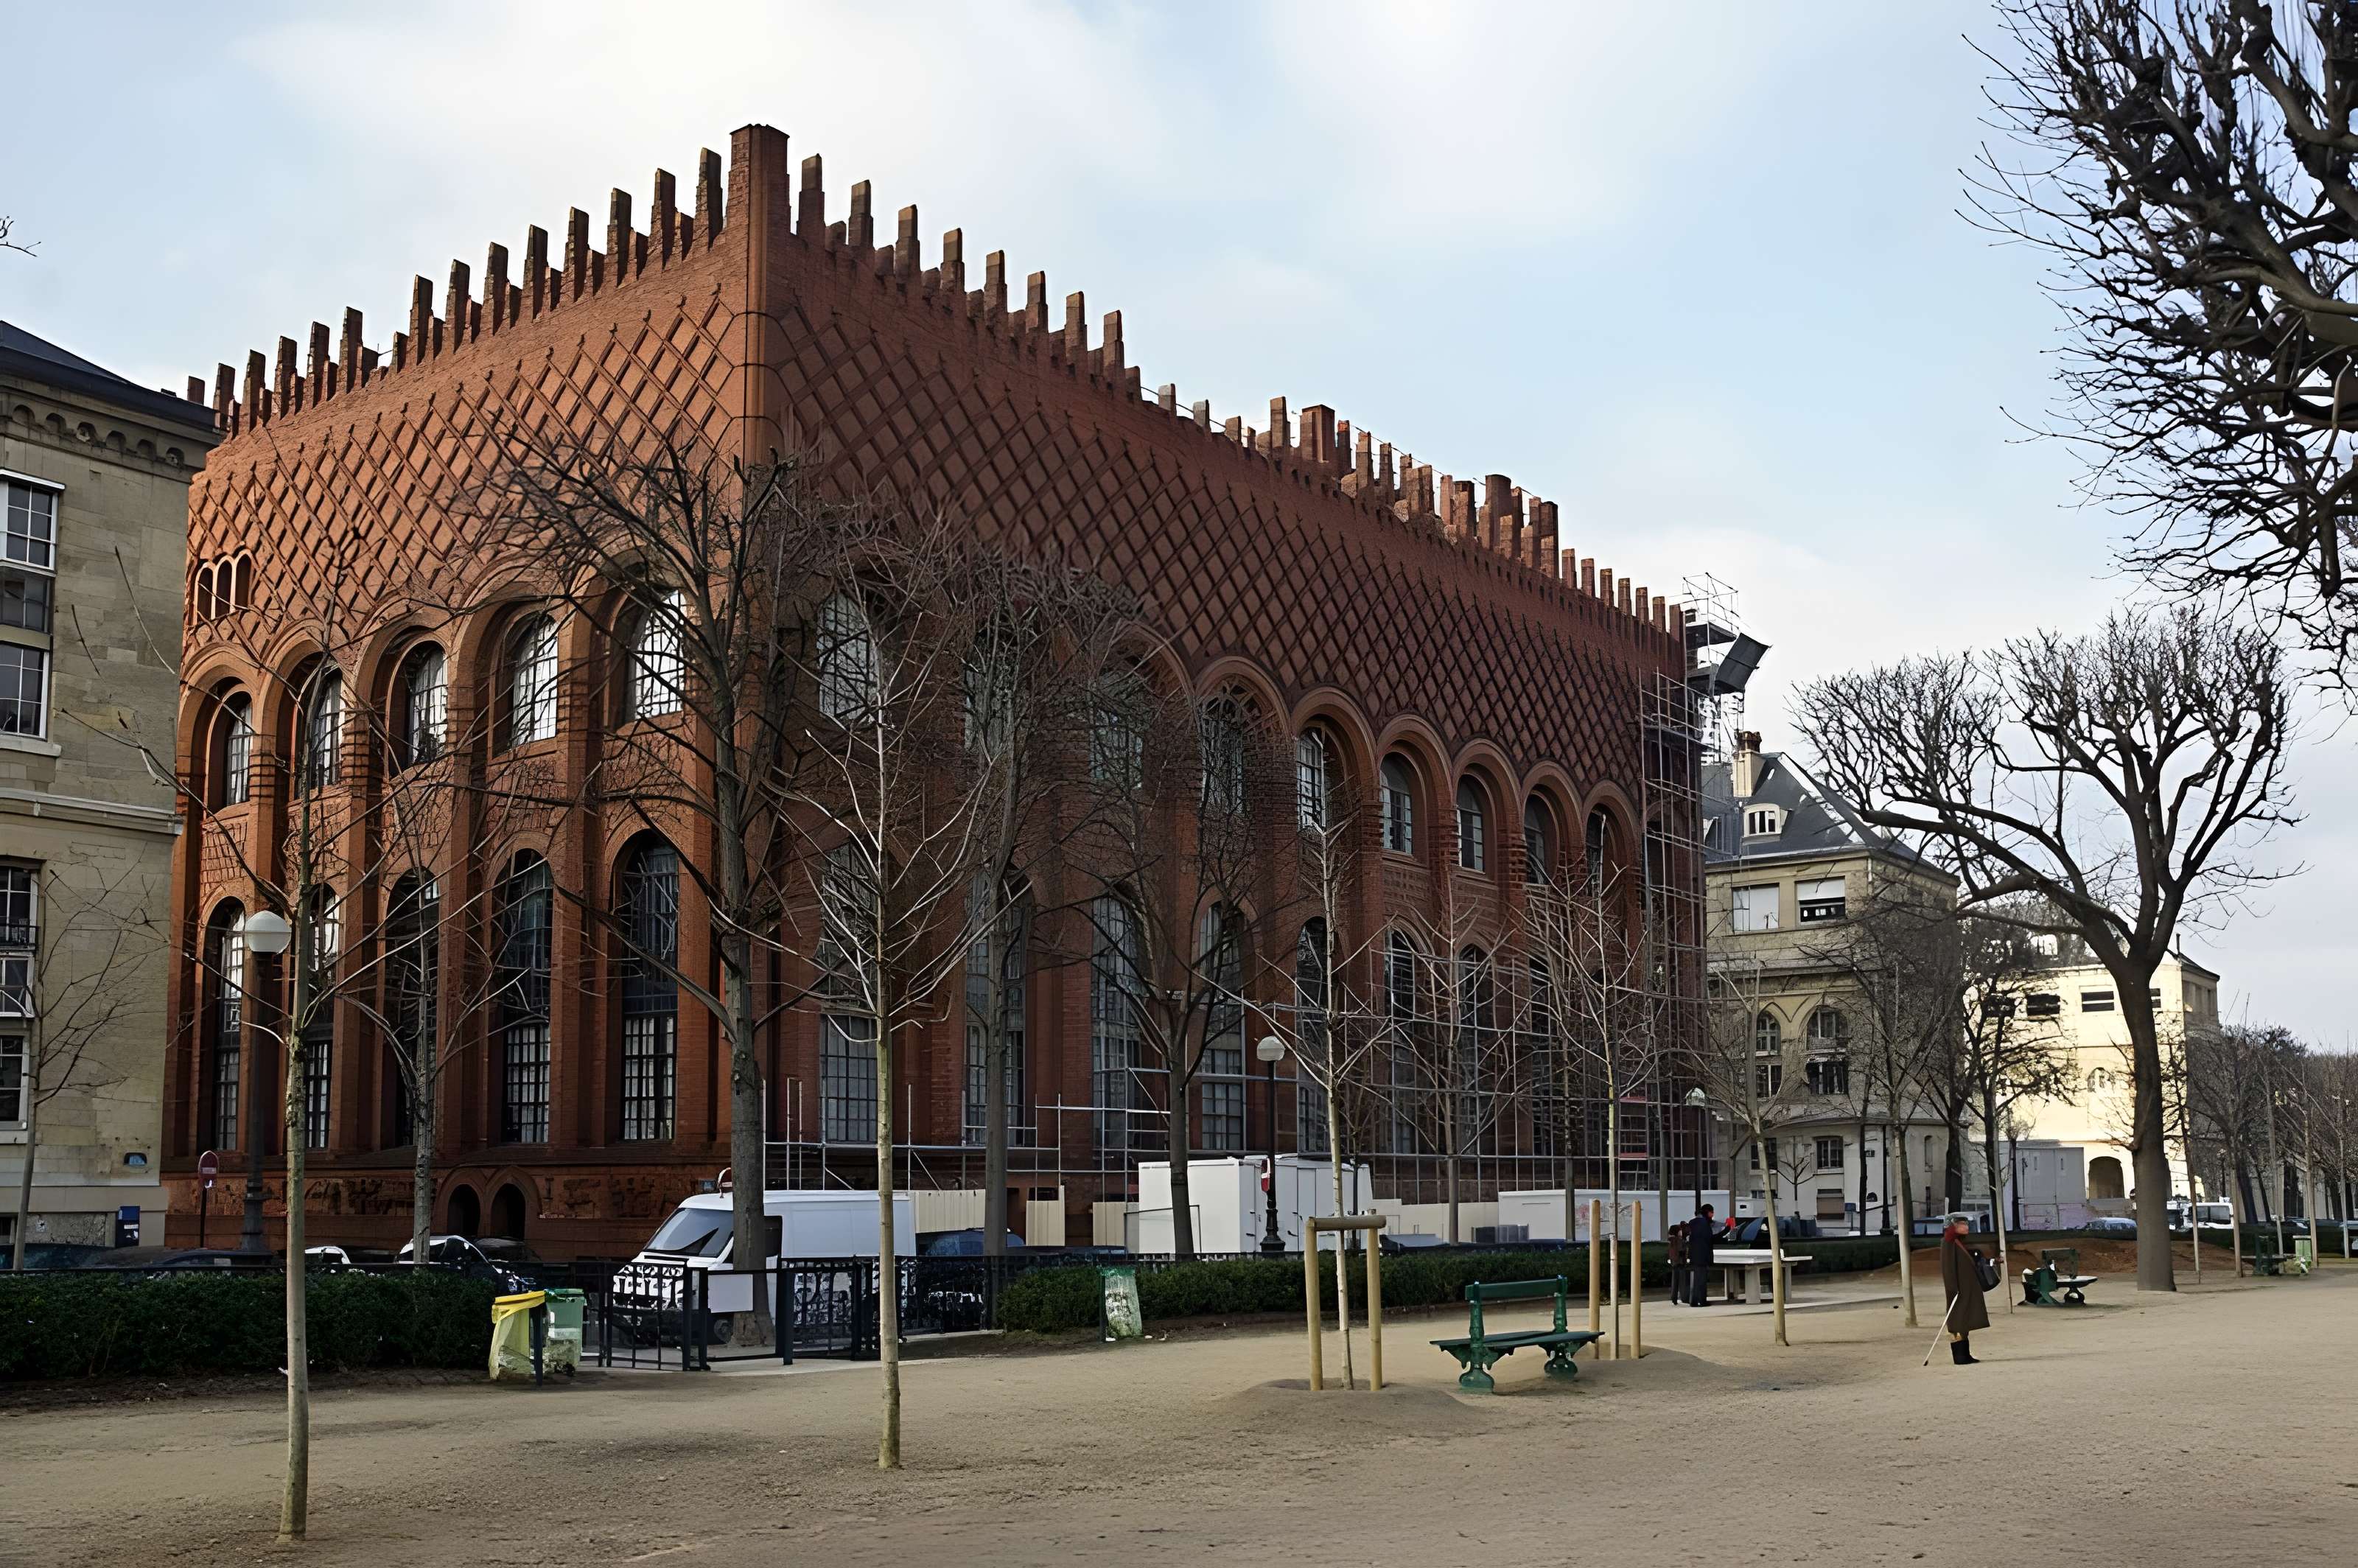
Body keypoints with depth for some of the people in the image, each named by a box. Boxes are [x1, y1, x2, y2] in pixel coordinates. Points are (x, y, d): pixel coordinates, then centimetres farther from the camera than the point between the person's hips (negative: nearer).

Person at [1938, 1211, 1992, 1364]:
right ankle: (1959, 1357, -7)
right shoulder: (1949, 1243, -12)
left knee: (1965, 1323, 9)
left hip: (1967, 1287, 10)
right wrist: (1953, 1288, -24)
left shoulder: (1960, 1242, 17)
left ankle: (1965, 1355, 12)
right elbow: (1949, 1266, -18)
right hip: (1959, 1288, -10)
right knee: (1957, 1322, -8)